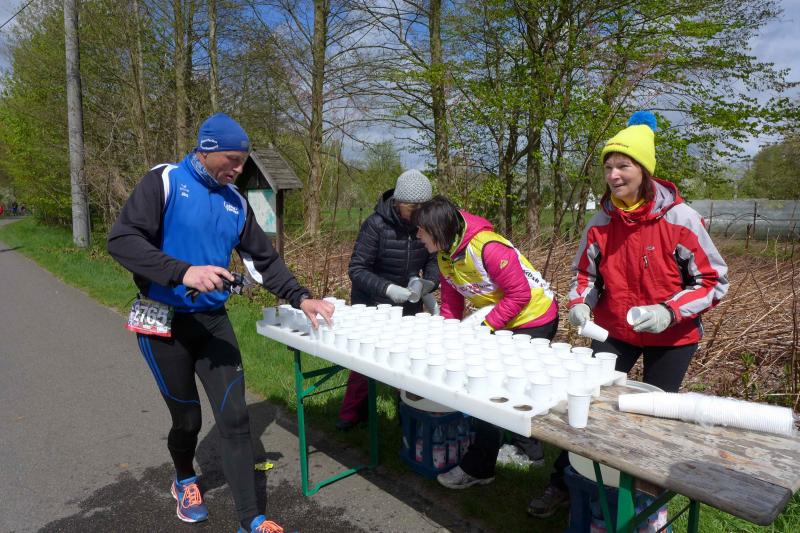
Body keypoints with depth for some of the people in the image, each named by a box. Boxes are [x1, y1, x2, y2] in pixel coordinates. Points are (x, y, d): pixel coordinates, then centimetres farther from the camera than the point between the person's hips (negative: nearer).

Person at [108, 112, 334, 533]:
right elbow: (121, 239, -19)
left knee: (234, 418, 0)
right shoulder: (165, 181, -9)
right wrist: (183, 272, -31)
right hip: (164, 322, -4)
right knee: (187, 417, 10)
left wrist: (301, 298, -1)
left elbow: (263, 260, 10)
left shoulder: (235, 202, 6)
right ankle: (184, 480, 43)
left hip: (213, 321, 4)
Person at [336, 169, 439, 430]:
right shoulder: (376, 224, -22)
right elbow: (357, 269, -20)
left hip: (409, 306, 4)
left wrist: (429, 284, -18)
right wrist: (387, 288, -33)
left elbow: (432, 259, 2)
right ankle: (353, 413, 26)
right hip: (373, 305, -3)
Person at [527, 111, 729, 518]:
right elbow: (585, 272, 8)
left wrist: (669, 312, -25)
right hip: (614, 332, 3)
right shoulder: (601, 223, -7)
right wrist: (580, 303, -13)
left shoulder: (680, 219, -17)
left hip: (671, 337, -2)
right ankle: (562, 484, 19)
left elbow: (715, 280, -11)